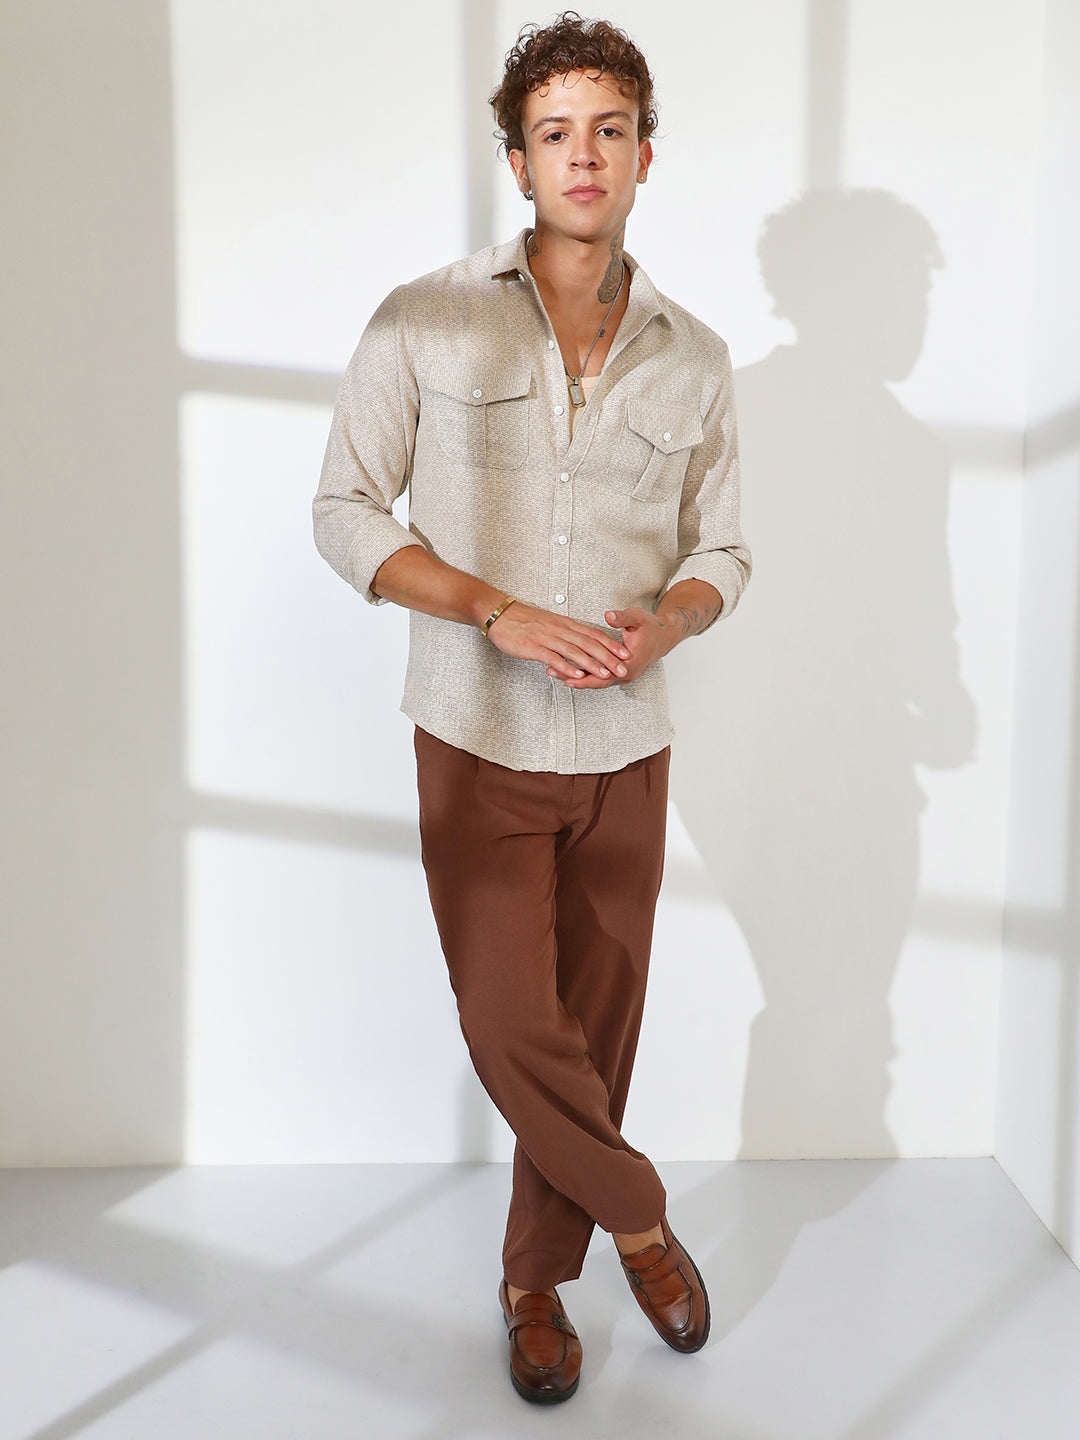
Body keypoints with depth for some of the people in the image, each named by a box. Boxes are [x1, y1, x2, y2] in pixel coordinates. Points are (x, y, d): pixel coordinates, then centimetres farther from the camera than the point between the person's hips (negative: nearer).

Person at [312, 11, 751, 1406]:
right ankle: (639, 1213, 26)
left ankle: (538, 1279, 32)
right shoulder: (424, 323, -4)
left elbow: (721, 548, 11)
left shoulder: (694, 359, 4)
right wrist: (501, 616, -16)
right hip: (480, 744, -2)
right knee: (512, 1031, -4)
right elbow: (345, 513, -3)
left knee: (595, 1033, 9)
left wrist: (666, 622, -13)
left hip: (626, 751, 3)